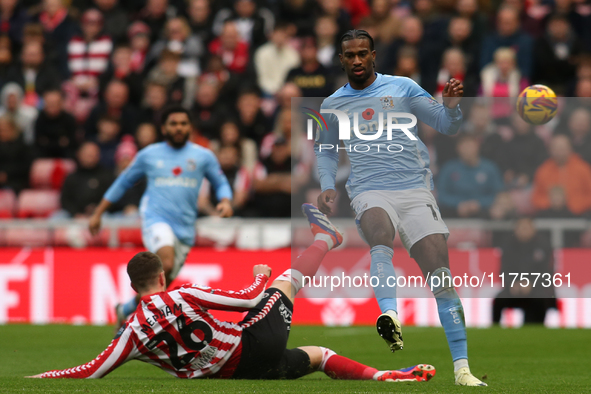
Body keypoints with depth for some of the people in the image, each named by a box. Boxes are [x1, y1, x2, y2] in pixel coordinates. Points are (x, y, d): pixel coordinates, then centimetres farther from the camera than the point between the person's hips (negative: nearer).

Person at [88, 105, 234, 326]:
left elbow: (220, 183, 21)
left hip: (185, 228, 3)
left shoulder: (203, 156, 10)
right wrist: (98, 214, 20)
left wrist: (225, 201, -2)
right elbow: (122, 183, 21)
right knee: (166, 264, -31)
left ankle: (125, 310, 28)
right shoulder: (149, 155, 10)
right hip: (155, 218, -3)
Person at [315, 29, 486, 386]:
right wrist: (327, 186, 12)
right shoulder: (333, 105, 14)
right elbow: (326, 150, 29)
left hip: (415, 190, 0)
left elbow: (446, 126, 10)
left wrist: (452, 104, -12)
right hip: (370, 192, 0)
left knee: (441, 276, -9)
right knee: (380, 234, -37)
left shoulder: (402, 88, 9)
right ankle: (390, 316, -59)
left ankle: (462, 369, -6)